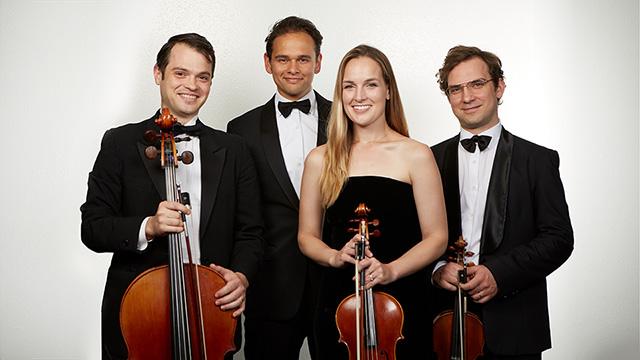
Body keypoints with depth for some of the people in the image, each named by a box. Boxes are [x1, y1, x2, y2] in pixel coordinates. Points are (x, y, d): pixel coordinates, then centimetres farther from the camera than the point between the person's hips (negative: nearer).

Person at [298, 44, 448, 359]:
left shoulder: (415, 156, -4)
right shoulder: (320, 160, 3)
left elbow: (436, 238, -3)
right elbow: (307, 236, 8)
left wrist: (391, 269, -17)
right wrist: (336, 256, -11)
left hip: (402, 302, -1)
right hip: (337, 303, 2)